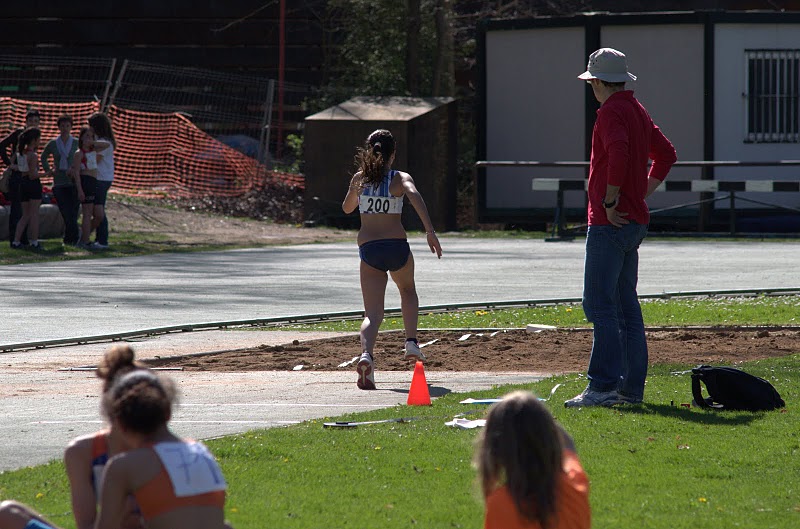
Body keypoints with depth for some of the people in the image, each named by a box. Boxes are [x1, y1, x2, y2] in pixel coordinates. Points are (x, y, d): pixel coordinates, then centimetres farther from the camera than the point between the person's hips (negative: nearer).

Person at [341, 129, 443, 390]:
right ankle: (411, 342, 18)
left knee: (373, 313, -2)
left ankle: (366, 353, -31)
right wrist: (430, 232, -27)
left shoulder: (359, 178, 10)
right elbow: (415, 197, -20)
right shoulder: (400, 178, 1)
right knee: (407, 289, 32)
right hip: (396, 245, -1)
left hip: (368, 248, 1)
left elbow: (347, 208, 25)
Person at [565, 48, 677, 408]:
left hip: (610, 222, -10)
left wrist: (610, 201, -21)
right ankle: (631, 388, 13)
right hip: (635, 222, 10)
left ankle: (603, 386, -14)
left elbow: (618, 152, -29)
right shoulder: (638, 111, 17)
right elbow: (666, 154, 28)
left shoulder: (611, 111, -12)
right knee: (625, 304, 12)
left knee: (599, 304, -10)